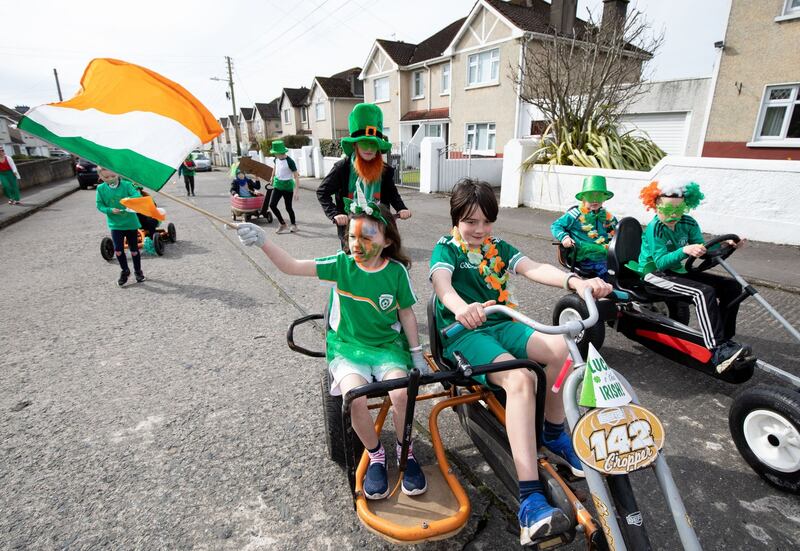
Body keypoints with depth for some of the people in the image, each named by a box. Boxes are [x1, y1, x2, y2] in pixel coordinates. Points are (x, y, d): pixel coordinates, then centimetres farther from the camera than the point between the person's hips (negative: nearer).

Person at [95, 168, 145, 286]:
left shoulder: (126, 185, -9)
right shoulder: (101, 189, -3)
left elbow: (137, 195, -21)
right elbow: (99, 205, 0)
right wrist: (110, 210, -19)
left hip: (131, 223, -1)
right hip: (115, 225, 1)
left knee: (134, 250, 9)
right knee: (118, 250, -5)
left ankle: (138, 271, 29)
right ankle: (125, 271, 19)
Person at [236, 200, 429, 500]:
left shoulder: (396, 271, -6)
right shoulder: (341, 264, -8)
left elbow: (406, 313, 4)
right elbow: (292, 266, -16)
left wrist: (417, 353, 5)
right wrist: (263, 242, -31)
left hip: (388, 345, 0)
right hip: (348, 346, 0)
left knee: (401, 393, -26)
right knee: (355, 397, -28)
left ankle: (406, 453, 6)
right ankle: (376, 456, 3)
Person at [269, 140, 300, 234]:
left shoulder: (289, 161, -21)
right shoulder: (276, 159, -1)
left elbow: (296, 176, -22)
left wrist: (297, 191, -28)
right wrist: (273, 177, 35)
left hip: (287, 186, -6)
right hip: (278, 185, 6)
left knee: (288, 207, 1)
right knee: (272, 205, -4)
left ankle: (293, 225, 24)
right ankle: (282, 224, 12)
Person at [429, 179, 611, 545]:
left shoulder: (497, 248, 13)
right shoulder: (446, 249, -1)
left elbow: (534, 269, -6)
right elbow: (441, 282, -24)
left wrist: (575, 281, -28)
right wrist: (460, 306, -49)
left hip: (500, 325, 6)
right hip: (463, 333, -5)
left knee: (557, 346, -22)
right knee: (520, 379, -32)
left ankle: (554, 435, 2)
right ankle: (531, 500, -33)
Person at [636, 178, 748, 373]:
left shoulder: (688, 223, 3)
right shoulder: (655, 228, -18)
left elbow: (702, 249, 0)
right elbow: (661, 262, -26)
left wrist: (724, 245, -18)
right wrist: (685, 251, -40)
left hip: (677, 271, 8)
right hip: (655, 274, -8)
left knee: (732, 287, 0)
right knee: (704, 292, -30)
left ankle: (724, 340, 2)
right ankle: (718, 352, -34)